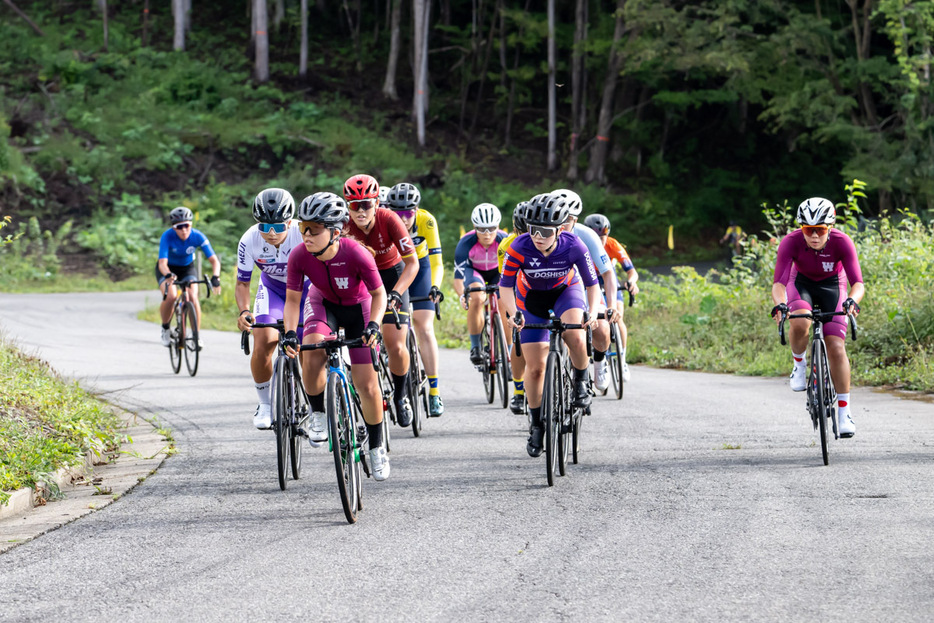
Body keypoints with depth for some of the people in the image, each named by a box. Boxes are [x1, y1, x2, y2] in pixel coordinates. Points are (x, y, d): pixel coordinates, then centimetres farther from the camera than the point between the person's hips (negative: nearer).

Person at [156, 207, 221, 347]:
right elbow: (162, 263, -38)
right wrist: (168, 275, -60)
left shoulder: (197, 237, -25)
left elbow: (214, 260, -26)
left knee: (193, 298, -23)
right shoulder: (167, 236, -30)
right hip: (168, 269, -1)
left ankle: (197, 335, -7)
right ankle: (165, 328, 0)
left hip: (188, 267, 1)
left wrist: (215, 277, -45)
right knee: (170, 296, -27)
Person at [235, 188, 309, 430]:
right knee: (262, 347, -20)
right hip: (272, 290, 1)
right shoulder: (250, 241, -25)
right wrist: (244, 311, -33)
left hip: (307, 290, -1)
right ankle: (265, 404, 3)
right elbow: (242, 283, -14)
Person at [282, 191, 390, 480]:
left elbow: (378, 294, -20)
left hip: (358, 307, -1)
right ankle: (318, 413, -5)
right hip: (322, 303, 2)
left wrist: (373, 324, -35)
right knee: (312, 355, -31)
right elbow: (292, 299, -14)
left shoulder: (356, 254, -35)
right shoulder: (299, 256, -27)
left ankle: (376, 446, 20)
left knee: (367, 385, -3)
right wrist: (290, 332, -29)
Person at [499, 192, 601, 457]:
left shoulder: (573, 247, -29)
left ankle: (582, 383, -3)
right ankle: (537, 425, 15)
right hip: (532, 298, 1)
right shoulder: (520, 248, -30)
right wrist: (513, 314, -41)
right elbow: (505, 286, -24)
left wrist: (592, 312, -38)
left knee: (575, 338, -33)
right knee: (535, 366, -3)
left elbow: (592, 284, -21)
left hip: (566, 291, -1)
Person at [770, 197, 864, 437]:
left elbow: (858, 283, -35)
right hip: (802, 284, 0)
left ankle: (844, 412, -4)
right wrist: (779, 304, -56)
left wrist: (852, 300, -57)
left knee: (836, 348, -13)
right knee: (800, 324, -34)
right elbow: (778, 282, -36)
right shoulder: (791, 242, -30)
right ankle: (799, 364, -3)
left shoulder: (841, 242, -30)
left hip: (832, 286, 0)